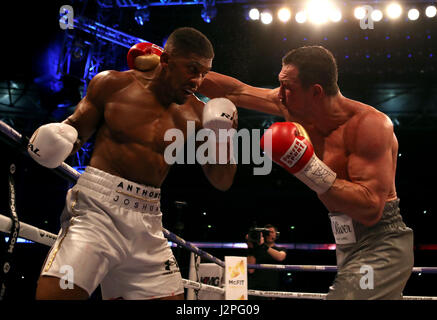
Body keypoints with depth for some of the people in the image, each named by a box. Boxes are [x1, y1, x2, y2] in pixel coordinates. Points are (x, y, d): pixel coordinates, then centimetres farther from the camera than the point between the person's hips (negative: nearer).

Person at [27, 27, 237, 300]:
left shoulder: (197, 115, 7)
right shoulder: (113, 84, 1)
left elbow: (223, 182, 10)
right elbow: (75, 132, 9)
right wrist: (52, 141, -14)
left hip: (148, 224, 4)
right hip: (97, 208, -3)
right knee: (54, 293, -19)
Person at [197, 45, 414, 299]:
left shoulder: (369, 124, -22)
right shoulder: (298, 107, -1)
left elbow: (370, 209, -29)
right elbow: (236, 92, 7)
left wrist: (308, 168, -31)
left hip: (380, 249, -9)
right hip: (348, 247, 9)